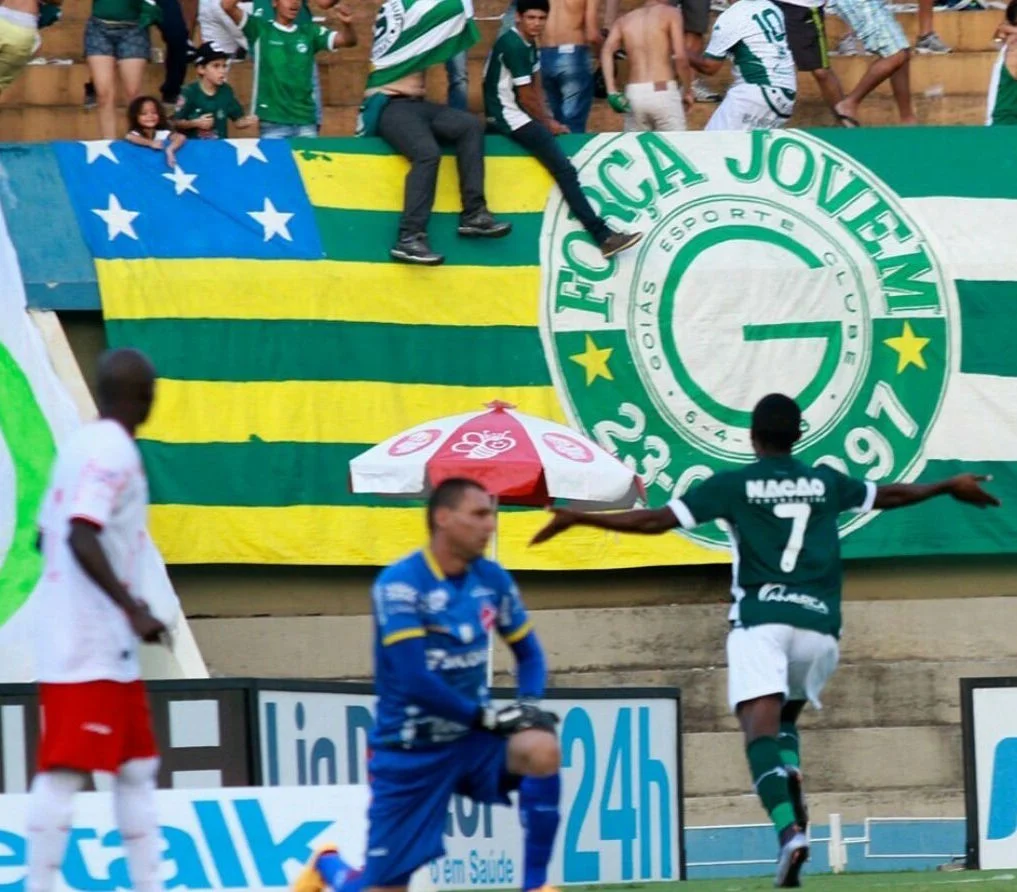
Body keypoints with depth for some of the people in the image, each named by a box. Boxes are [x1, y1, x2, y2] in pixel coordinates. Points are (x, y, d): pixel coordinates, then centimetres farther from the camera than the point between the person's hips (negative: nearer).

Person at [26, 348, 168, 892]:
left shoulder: (82, 444, 14)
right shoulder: (113, 451, -13)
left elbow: (47, 536, 21)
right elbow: (82, 536, -25)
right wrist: (133, 607, -27)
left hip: (107, 648, 10)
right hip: (89, 646, -10)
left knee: (136, 769, 13)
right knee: (64, 771, -11)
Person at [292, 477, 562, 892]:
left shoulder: (492, 579, -1)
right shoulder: (400, 584, -19)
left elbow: (529, 654, 11)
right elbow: (416, 682, -25)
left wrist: (529, 704, -9)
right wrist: (488, 716, -21)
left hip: (473, 737, 4)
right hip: (411, 750, -4)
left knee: (541, 748, -29)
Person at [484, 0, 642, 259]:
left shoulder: (528, 43, 14)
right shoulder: (514, 46, -18)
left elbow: (536, 87, 16)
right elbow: (526, 97, -15)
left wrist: (548, 120, 4)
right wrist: (548, 123, -1)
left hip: (517, 116, 12)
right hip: (510, 119, -12)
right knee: (564, 169, -19)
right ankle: (603, 236, -26)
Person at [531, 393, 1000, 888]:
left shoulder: (733, 484, 5)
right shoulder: (825, 482, 14)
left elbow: (654, 520, 0)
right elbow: (889, 495, 31)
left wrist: (577, 519, 9)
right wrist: (950, 486, 50)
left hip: (760, 620, -3)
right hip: (818, 623, 3)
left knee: (760, 728, -14)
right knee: (785, 718, 24)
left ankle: (789, 828, -40)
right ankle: (791, 774, -10)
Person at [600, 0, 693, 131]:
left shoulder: (624, 21, 15)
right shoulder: (670, 13, 4)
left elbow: (607, 51, -1)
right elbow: (680, 56, -6)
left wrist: (612, 91, -6)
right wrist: (687, 91, 5)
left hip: (634, 95, 4)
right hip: (663, 93, -4)